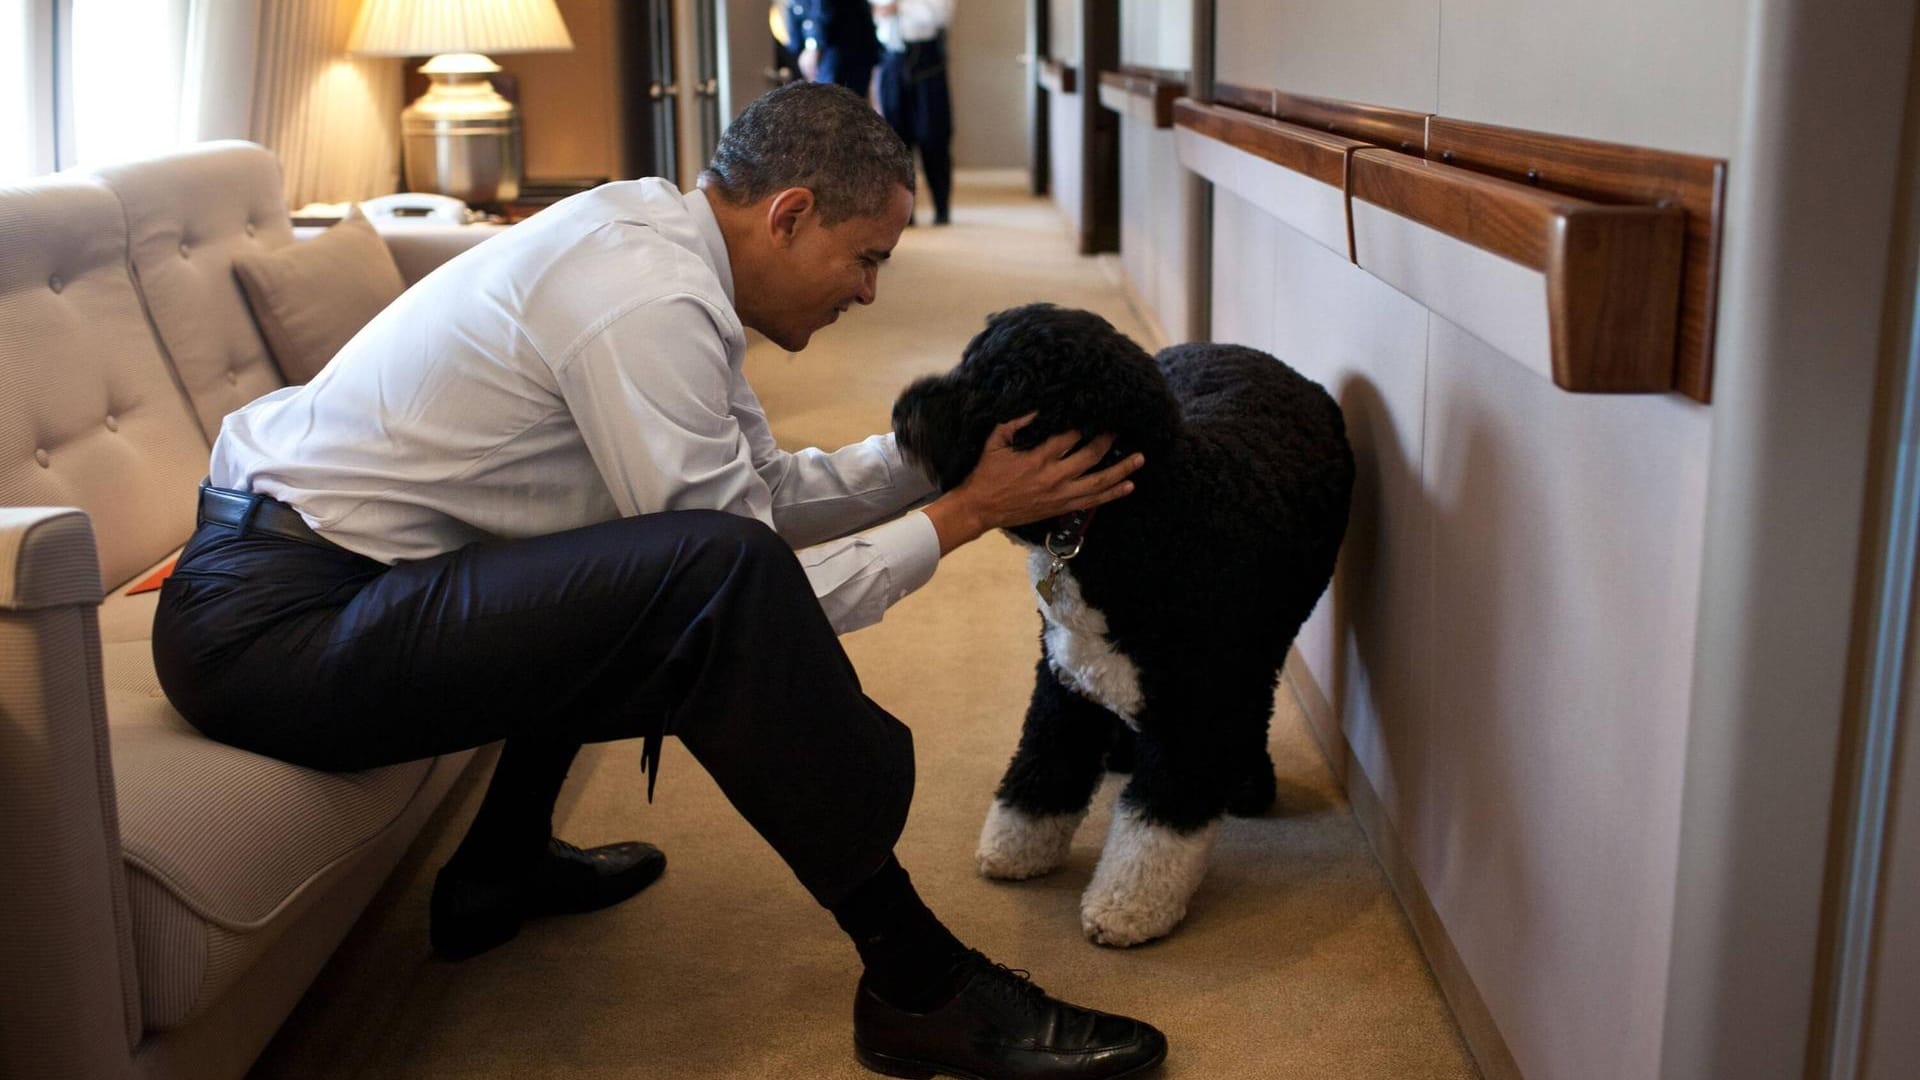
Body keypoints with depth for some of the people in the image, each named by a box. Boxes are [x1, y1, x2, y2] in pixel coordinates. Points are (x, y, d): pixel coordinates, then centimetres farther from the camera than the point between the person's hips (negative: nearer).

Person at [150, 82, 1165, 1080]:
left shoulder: (648, 234, 8)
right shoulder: (649, 302, -21)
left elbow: (766, 486, 13)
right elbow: (742, 581, -18)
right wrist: (964, 513, -10)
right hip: (268, 625, -10)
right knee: (717, 575, -27)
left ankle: (501, 870, 32)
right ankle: (917, 985, -15)